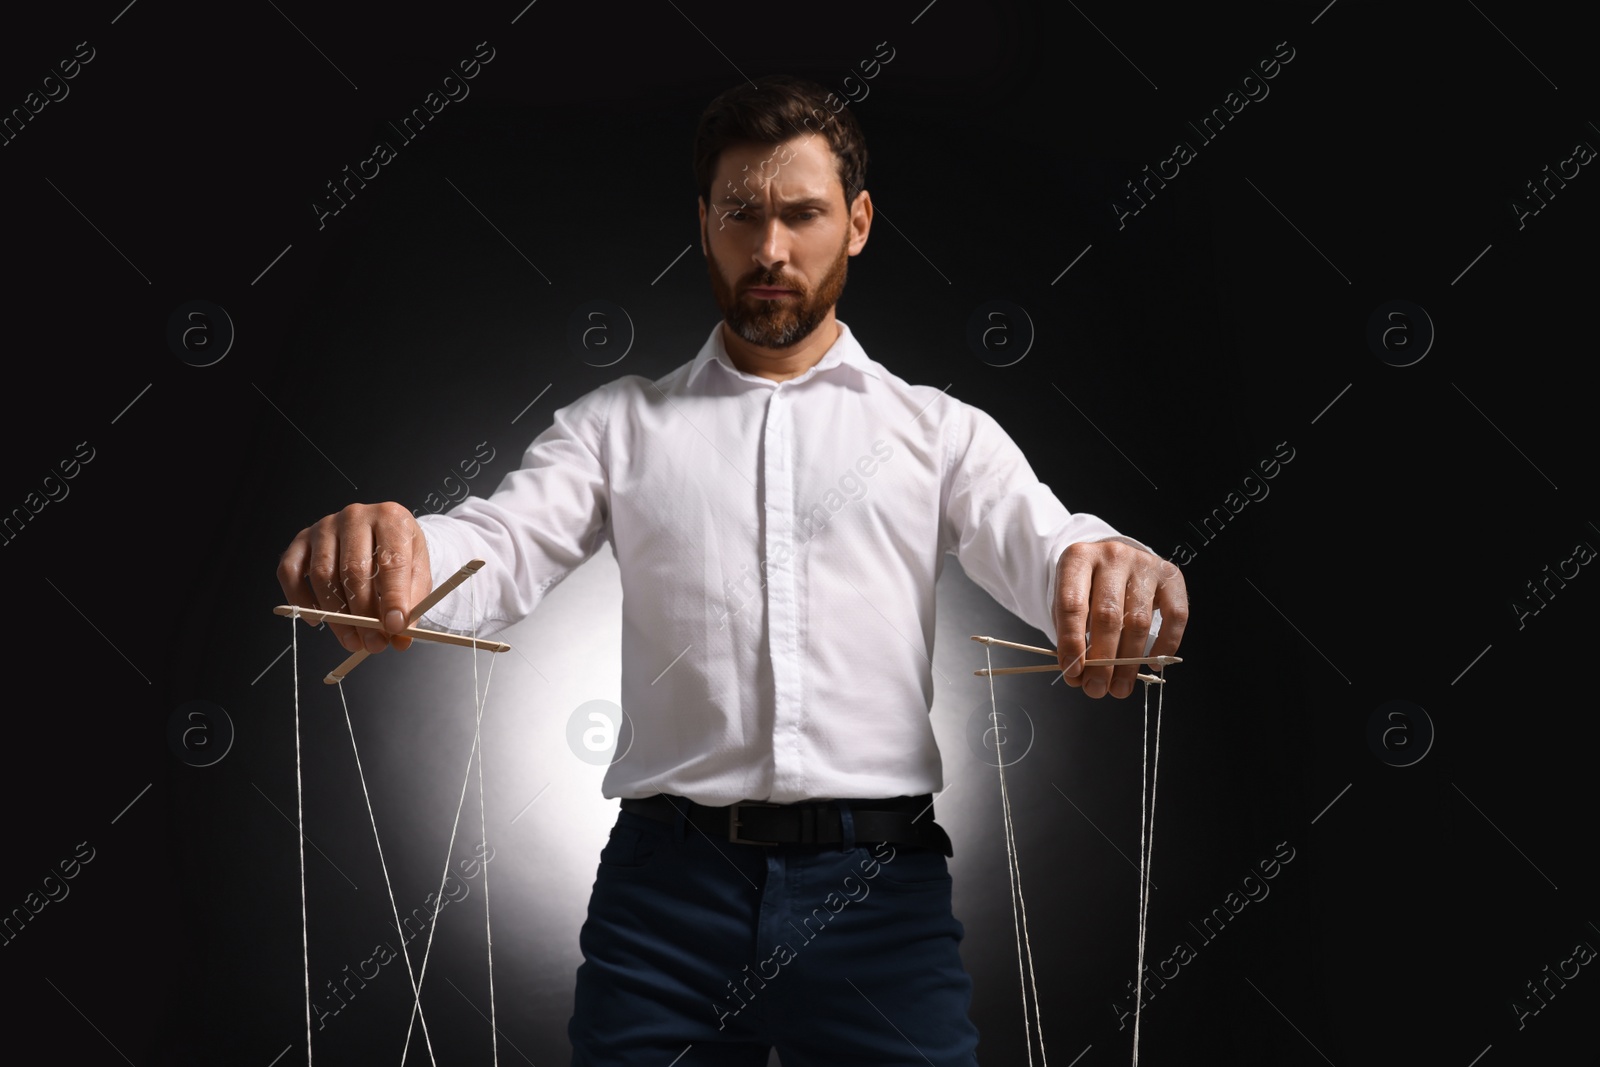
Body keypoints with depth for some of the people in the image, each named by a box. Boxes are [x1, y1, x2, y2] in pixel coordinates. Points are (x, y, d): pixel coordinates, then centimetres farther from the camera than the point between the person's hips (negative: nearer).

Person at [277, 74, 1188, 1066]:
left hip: (877, 882, 0)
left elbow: (1047, 547, -3)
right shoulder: (621, 422, 12)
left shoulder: (939, 429, 10)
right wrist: (384, 550, -26)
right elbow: (503, 547, -1)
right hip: (669, 876, 1)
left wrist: (1107, 569, -29)